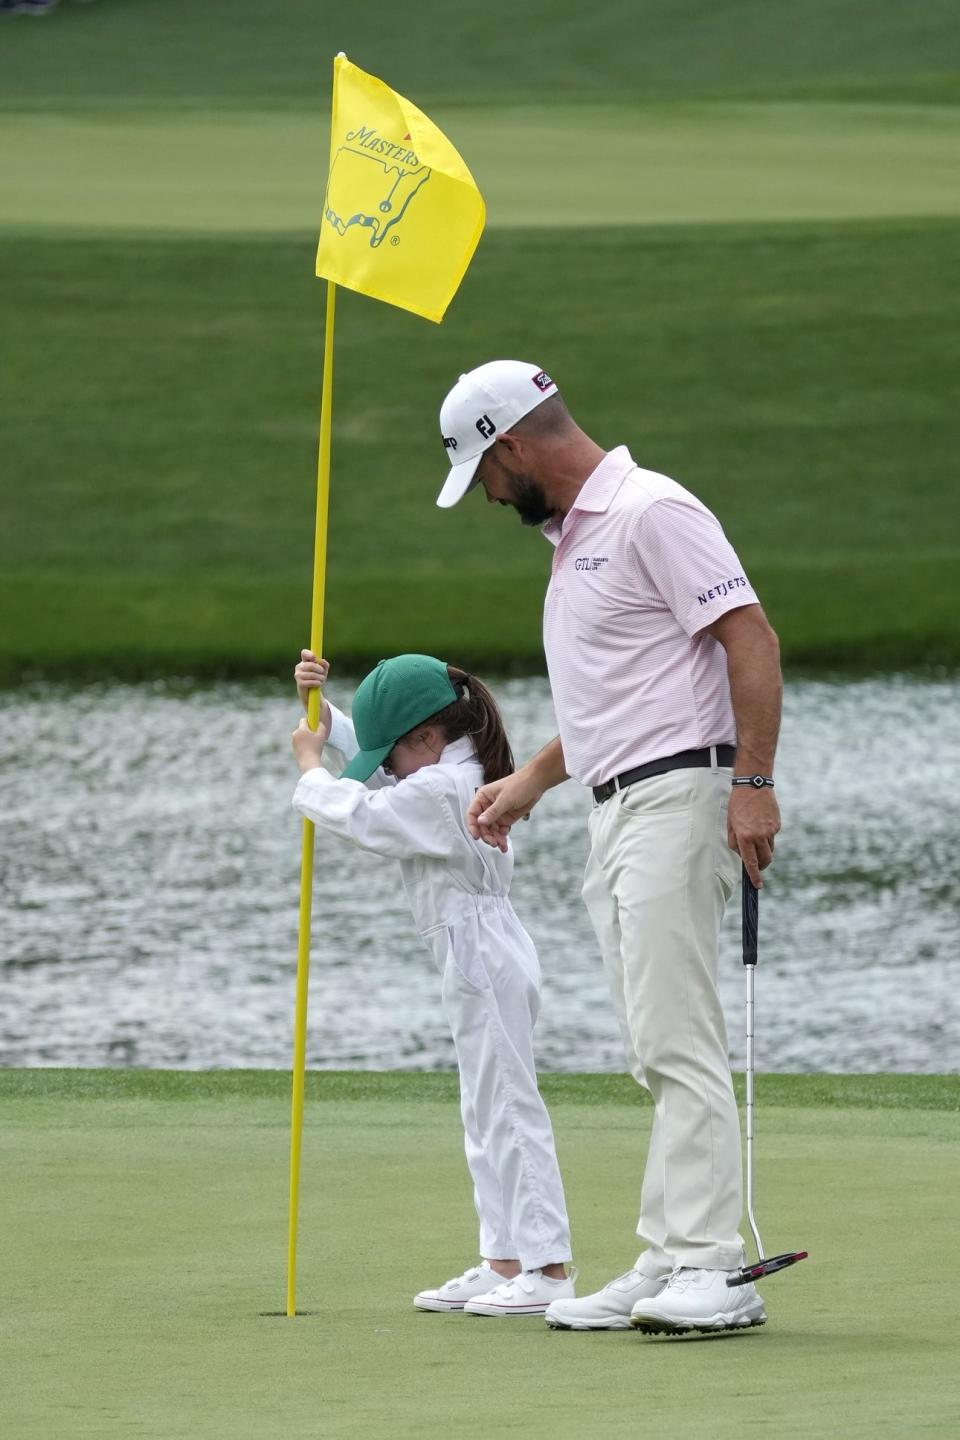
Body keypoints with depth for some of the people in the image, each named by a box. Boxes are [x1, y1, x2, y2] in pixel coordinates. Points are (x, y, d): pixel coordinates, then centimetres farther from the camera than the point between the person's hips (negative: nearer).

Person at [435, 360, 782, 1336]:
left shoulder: (651, 512, -10)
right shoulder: (571, 535, 21)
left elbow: (751, 638, -17)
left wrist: (753, 782, -24)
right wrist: (531, 780, 27)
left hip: (676, 797, -10)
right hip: (614, 814, 10)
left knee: (676, 1043, -15)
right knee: (659, 1054, 6)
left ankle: (712, 1271, -18)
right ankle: (667, 1266, 5)